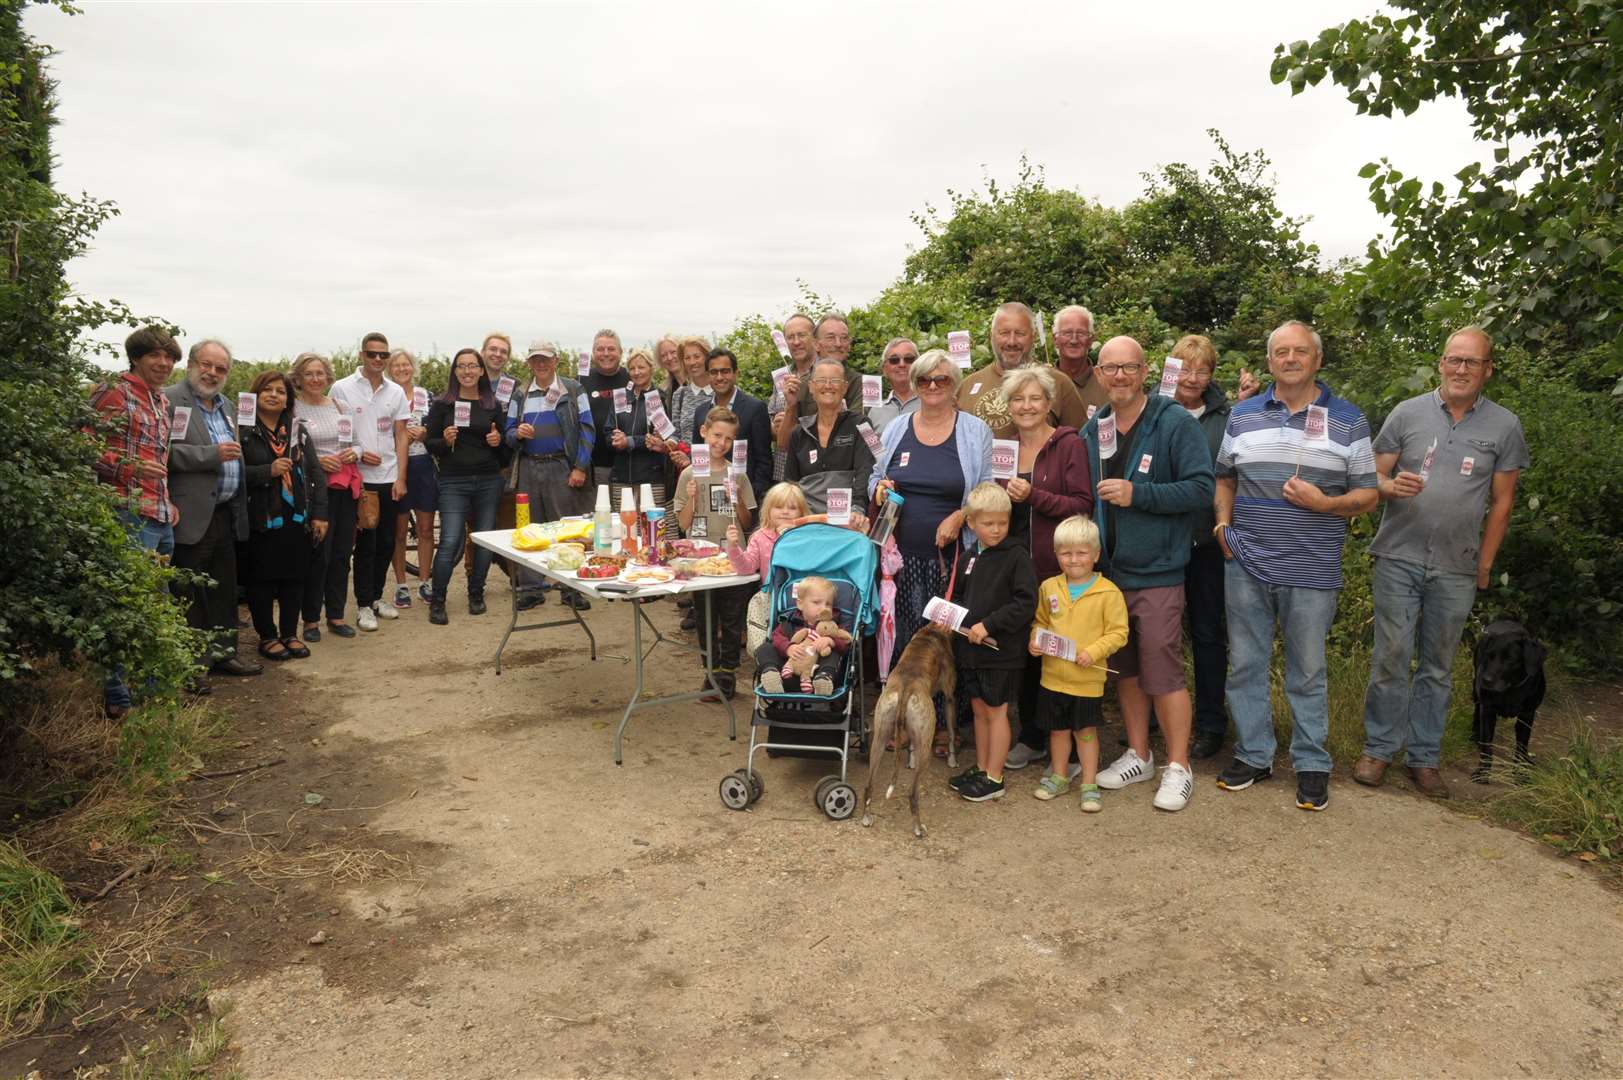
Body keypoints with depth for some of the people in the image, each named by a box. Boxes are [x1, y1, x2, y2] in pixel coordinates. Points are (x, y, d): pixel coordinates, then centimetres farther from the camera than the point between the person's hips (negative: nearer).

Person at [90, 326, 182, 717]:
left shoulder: (162, 401, 19)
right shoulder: (113, 392, -6)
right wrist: (131, 467, -21)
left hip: (161, 519, 9)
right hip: (130, 515, -9)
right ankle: (118, 698, 3)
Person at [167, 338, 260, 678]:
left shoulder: (226, 406, 18)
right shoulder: (171, 400, -8)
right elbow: (166, 451, -20)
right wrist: (213, 455, -22)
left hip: (226, 514, 8)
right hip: (193, 517, -8)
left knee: (225, 589, 15)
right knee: (191, 595, 0)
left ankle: (223, 651, 26)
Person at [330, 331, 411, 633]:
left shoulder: (396, 392, 8)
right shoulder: (342, 389, -2)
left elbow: (400, 438, 7)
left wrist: (400, 478, 1)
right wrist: (358, 454, -14)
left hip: (389, 478, 4)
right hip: (358, 478, -4)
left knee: (386, 543, 9)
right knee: (365, 544, 0)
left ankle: (375, 597, 24)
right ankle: (364, 605, 10)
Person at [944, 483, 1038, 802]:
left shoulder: (1016, 556, -11)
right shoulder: (966, 557, 8)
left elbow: (1026, 603, -17)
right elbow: (956, 594, 20)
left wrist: (988, 625, -20)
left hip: (1001, 651, -6)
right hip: (969, 648, 6)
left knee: (996, 711, 3)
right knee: (979, 709, 16)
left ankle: (994, 778, 13)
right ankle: (980, 768, 29)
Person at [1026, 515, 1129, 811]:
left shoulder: (1108, 592, -10)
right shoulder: (1049, 587, 2)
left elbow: (1118, 632, -9)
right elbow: (1040, 621, 15)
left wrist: (1093, 652, -21)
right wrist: (1035, 640, -4)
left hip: (1088, 678, -4)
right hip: (1053, 675, 4)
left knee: (1085, 731, 6)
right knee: (1058, 729, 17)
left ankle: (1089, 784, 19)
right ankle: (1059, 777, 33)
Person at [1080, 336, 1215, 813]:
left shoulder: (1175, 423, -8)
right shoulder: (1093, 429, 9)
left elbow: (1200, 488, -14)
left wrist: (1137, 494, -22)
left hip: (1156, 572, -6)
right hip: (1107, 570, 6)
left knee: (1163, 671, -3)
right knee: (1124, 668, 14)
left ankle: (1178, 768, 12)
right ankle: (1138, 756, 28)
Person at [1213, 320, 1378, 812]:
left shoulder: (1348, 421, 1)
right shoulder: (1243, 416, 8)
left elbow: (1368, 495, 3)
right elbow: (1225, 479, 18)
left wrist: (1324, 503, -16)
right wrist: (1223, 524, 2)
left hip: (1312, 572, -2)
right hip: (1246, 567, 3)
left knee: (1307, 673, 7)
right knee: (1245, 663, 9)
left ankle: (1312, 763, 21)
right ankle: (1253, 754, 24)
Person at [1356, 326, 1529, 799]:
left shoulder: (1504, 426, 3)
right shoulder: (1407, 413, 2)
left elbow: (1501, 503, 6)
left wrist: (1484, 566, 4)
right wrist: (1392, 486, -19)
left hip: (1456, 569, 1)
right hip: (1399, 559, -1)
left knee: (1438, 667, 8)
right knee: (1391, 658, -1)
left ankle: (1423, 758, 18)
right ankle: (1379, 748, 11)